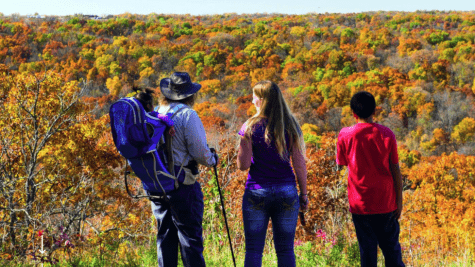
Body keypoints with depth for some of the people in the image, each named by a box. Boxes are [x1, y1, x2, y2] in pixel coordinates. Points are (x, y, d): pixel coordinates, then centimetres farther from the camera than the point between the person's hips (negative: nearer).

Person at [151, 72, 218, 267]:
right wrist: (212, 160, 7)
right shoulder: (187, 114, -11)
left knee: (165, 236, 13)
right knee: (190, 236, -1)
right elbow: (199, 150, -12)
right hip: (182, 183, -6)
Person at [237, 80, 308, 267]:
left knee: (254, 249, 4)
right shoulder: (291, 127, 2)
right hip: (287, 192, 2)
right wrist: (304, 194, 9)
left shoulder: (251, 127, -6)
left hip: (257, 191, -2)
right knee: (285, 250, 8)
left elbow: (243, 165, -6)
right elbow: (299, 164, 1)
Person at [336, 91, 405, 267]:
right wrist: (399, 200, 5)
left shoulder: (345, 135, -6)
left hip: (360, 205, -1)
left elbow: (340, 165, 6)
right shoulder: (387, 134, -3)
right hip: (386, 203, 1)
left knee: (367, 249, 6)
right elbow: (395, 170, -1)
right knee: (391, 248, 12)